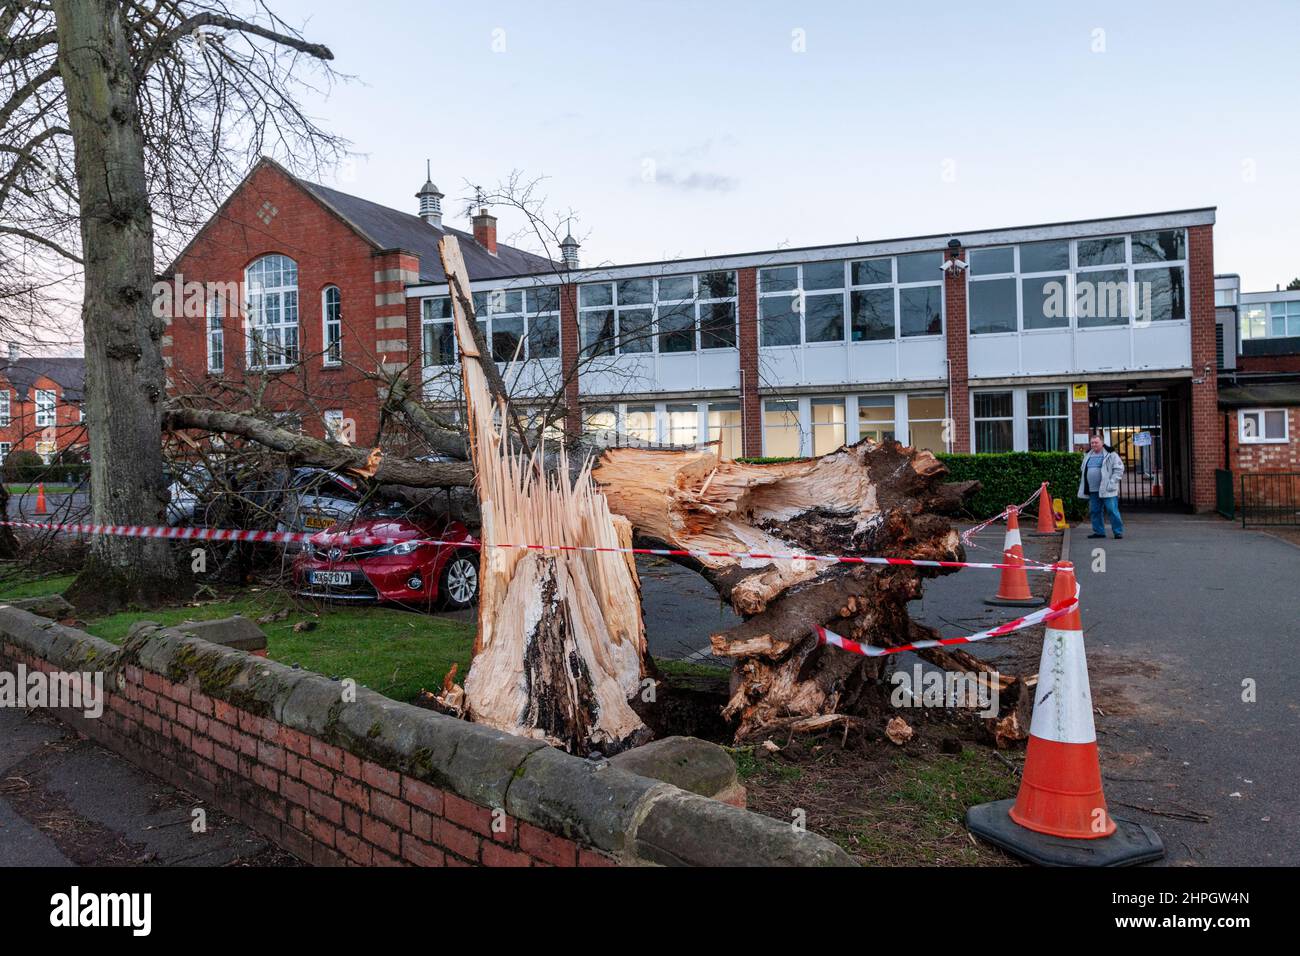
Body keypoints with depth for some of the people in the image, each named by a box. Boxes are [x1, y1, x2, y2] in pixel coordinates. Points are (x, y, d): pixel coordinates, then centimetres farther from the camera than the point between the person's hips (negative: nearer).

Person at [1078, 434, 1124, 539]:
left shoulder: (1110, 454, -3)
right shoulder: (1088, 456, 16)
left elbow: (1119, 469, -7)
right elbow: (1083, 470, 25)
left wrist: (1112, 482, -14)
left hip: (1107, 490, -6)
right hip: (1093, 490, 6)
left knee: (1112, 510, -7)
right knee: (1095, 511, 8)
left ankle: (1118, 532, 1)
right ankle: (1099, 531, 18)